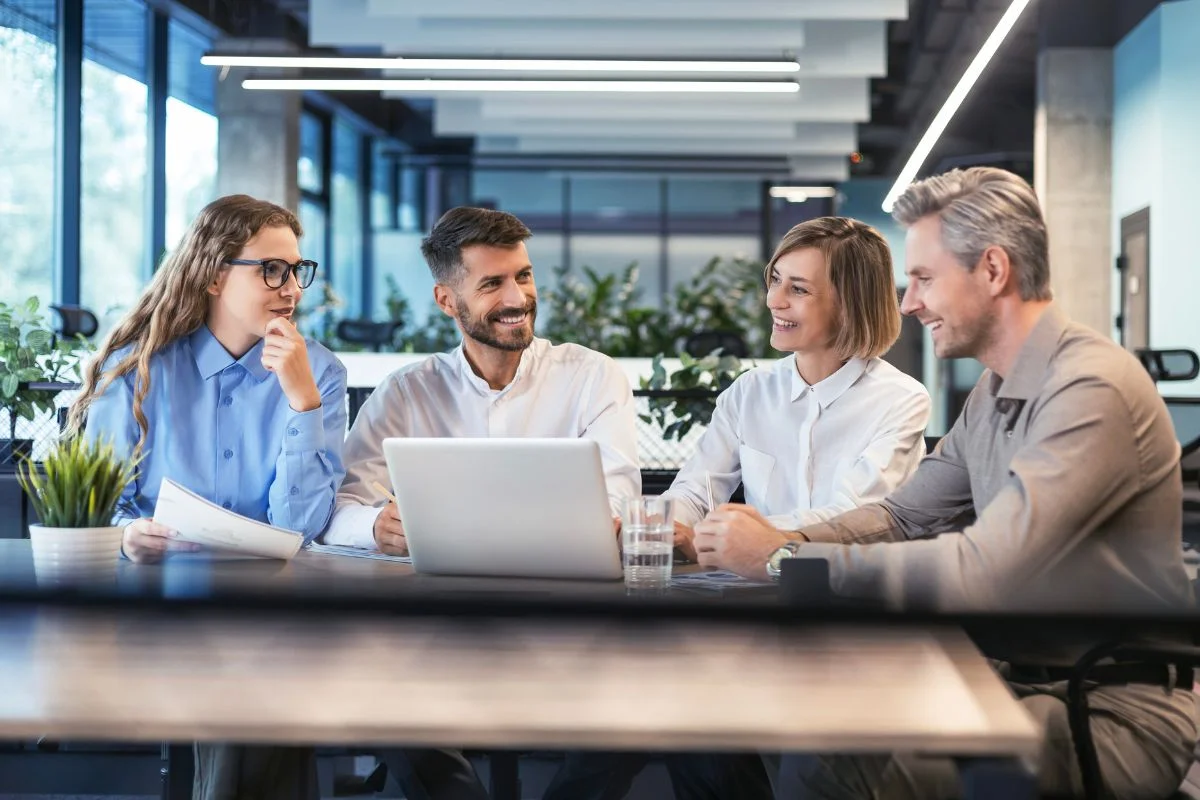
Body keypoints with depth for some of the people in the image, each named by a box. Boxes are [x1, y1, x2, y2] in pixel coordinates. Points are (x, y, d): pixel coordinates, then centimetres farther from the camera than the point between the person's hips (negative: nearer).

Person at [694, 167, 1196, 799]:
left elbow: (979, 574, -26)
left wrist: (783, 557, -20)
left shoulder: (1091, 389, -20)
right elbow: (904, 515, 15)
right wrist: (785, 540, -4)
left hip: (1114, 715, -9)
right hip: (1021, 675, 9)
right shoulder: (995, 390, 11)